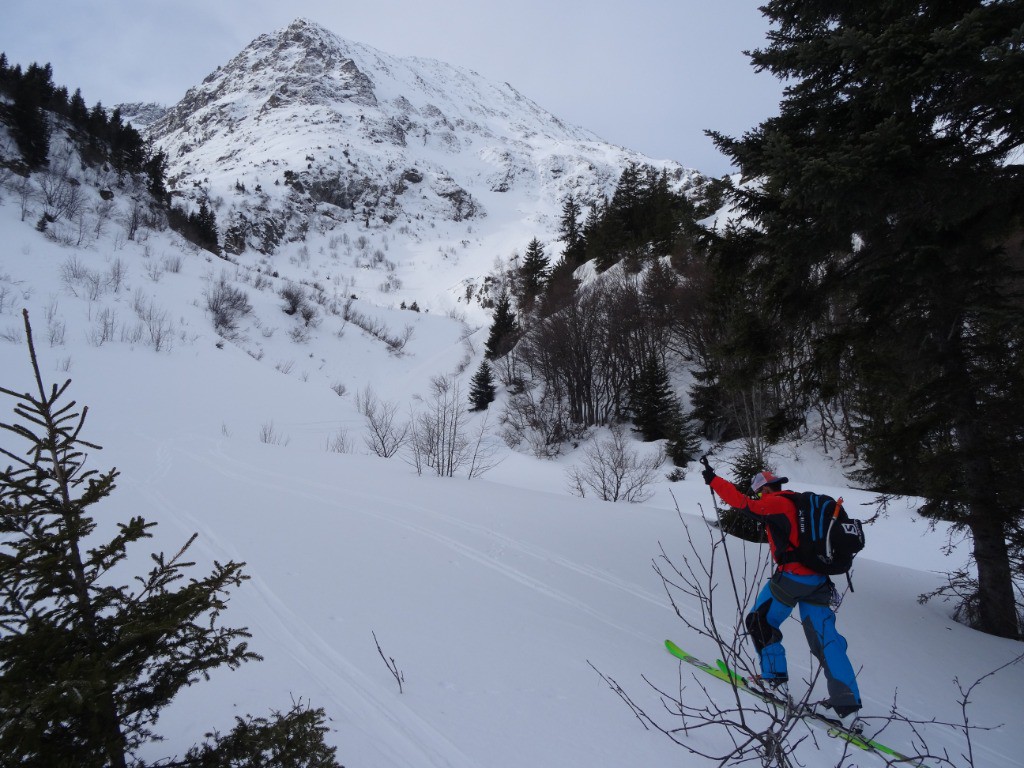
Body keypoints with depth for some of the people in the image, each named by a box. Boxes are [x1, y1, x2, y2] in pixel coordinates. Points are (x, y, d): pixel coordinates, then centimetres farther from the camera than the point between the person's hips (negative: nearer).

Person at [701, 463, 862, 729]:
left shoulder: (777, 503, -7)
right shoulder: (800, 505, 18)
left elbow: (743, 503, -19)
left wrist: (713, 480, -13)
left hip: (792, 577, -8)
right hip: (818, 579, 8)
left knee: (760, 621, 11)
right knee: (826, 639, 8)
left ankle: (775, 679, 15)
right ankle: (847, 707, 7)